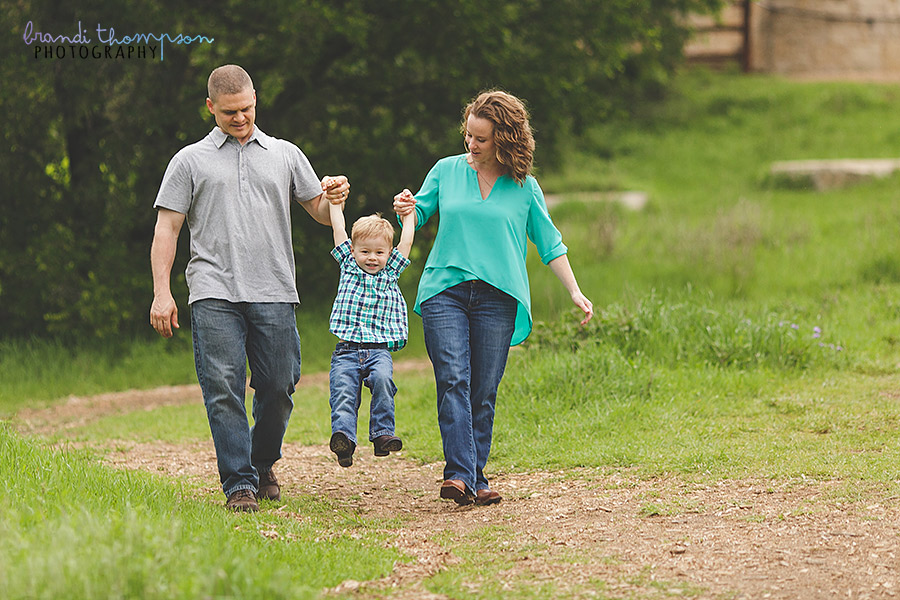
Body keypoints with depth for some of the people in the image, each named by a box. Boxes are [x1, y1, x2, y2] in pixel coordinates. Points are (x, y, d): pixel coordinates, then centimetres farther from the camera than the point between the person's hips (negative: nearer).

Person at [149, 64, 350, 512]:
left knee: (277, 388, 1)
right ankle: (239, 483, -8)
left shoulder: (285, 155, 18)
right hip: (215, 294, -2)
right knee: (223, 389, -11)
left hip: (274, 293, 2)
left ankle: (263, 465, 25)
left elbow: (320, 214, 18)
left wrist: (335, 198, -7)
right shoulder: (190, 161, 13)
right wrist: (161, 292, -3)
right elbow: (167, 228, 8)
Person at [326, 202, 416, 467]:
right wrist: (335, 200, 18)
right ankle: (343, 436, -34)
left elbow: (406, 241, 19)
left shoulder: (391, 273, 18)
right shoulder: (349, 266, 17)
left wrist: (408, 213, 27)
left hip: (379, 352, 0)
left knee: (382, 379, -29)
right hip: (346, 351, 0)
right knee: (343, 390, -22)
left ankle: (382, 433, -27)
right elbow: (338, 228, 16)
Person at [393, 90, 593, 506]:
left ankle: (474, 478, 4)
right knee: (453, 380, -16)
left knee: (483, 393, -2)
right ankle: (459, 474, -24)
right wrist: (407, 211, -6)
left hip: (497, 298, 0)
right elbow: (420, 215, 18)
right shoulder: (446, 171, 9)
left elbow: (549, 242, 14)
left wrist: (575, 292, 9)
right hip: (444, 291, 0)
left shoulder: (524, 187, 8)